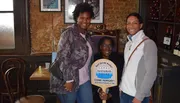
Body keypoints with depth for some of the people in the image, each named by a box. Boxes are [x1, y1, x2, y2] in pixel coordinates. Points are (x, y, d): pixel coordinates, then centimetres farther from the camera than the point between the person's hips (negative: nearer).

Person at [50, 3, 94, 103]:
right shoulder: (69, 33, -14)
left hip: (84, 80, 7)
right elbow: (63, 57, -20)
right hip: (68, 79, -7)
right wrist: (69, 80, -21)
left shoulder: (87, 35, 9)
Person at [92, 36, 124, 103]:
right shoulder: (95, 59, -7)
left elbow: (120, 79, -11)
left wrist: (110, 94, -17)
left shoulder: (119, 59, -9)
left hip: (114, 95, 0)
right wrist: (99, 90, -19)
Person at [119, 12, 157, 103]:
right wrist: (121, 86, 8)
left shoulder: (148, 44, -14)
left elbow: (151, 73, -17)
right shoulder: (128, 43, 7)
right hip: (124, 91, 6)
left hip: (137, 95, -6)